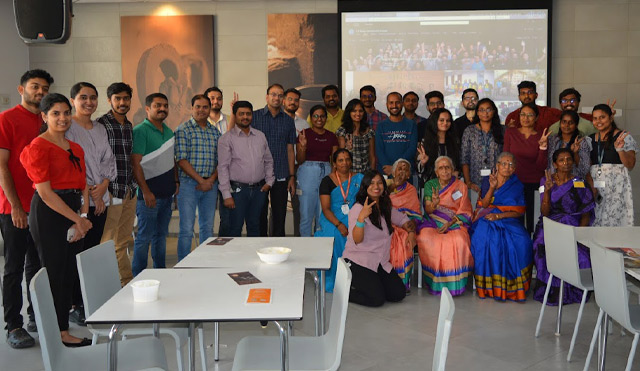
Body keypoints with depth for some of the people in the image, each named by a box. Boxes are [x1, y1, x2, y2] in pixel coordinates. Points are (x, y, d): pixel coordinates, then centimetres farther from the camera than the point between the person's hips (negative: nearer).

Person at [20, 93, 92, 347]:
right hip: (48, 214, -7)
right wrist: (77, 219, -12)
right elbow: (45, 192, -14)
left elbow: (83, 185, 13)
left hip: (72, 212, 7)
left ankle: (63, 327, 20)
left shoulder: (76, 148, 16)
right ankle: (59, 333, 9)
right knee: (55, 271, -1)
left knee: (68, 271, 10)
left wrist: (84, 216, -1)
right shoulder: (38, 147, -8)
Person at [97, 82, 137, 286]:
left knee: (123, 241, 15)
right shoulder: (101, 124, -8)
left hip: (129, 191, 8)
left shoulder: (129, 126, 16)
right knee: (107, 242, -3)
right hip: (111, 191, -7)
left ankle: (127, 283, 23)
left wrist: (133, 185, 15)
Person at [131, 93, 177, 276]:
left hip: (167, 193, 8)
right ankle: (138, 277, 9)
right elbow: (135, 163, -16)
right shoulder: (140, 131, -10)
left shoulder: (169, 131, 14)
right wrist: (146, 191, -20)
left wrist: (176, 182, 14)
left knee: (161, 235, 15)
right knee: (144, 237, -2)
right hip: (150, 193, -7)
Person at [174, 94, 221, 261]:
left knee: (207, 227, 11)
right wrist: (200, 180, -14)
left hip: (210, 184, 5)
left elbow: (220, 160, 10)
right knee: (187, 229, -3)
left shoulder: (215, 132, 12)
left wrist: (211, 180, -6)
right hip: (189, 184, -5)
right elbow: (181, 160, -11)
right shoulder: (183, 130, -4)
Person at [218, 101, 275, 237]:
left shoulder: (260, 136, 11)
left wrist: (269, 181, 6)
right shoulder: (227, 139, -3)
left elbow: (268, 161, 19)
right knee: (235, 228, -2)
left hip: (259, 189, 4)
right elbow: (223, 168, -7)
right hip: (238, 189, -4)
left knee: (254, 227, 13)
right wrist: (227, 195, -13)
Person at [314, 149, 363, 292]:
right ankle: (331, 281, -18)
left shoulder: (359, 178, 11)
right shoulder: (327, 181, 4)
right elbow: (326, 209, -4)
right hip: (332, 220, -1)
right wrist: (339, 225, -20)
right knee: (335, 237, -32)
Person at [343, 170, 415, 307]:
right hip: (358, 261, -7)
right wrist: (361, 217, -36)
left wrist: (411, 232, 2)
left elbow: (404, 219, 24)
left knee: (399, 294, -4)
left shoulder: (386, 208, 11)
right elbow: (357, 240, -21)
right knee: (377, 299, -18)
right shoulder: (358, 208, -12)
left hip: (381, 262, 7)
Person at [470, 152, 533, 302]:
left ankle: (514, 286, -19)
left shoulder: (517, 186, 12)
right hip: (487, 219, 0)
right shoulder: (488, 180, 12)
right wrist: (492, 187, -15)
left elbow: (519, 211, 1)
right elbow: (484, 204, 0)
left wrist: (499, 216, -13)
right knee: (485, 238, -34)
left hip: (508, 221, 1)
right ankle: (489, 285, -24)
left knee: (521, 241, -31)